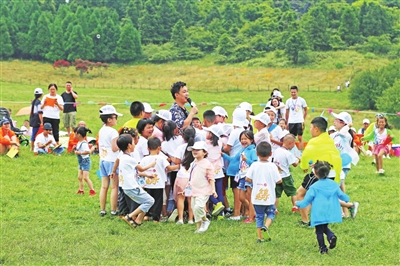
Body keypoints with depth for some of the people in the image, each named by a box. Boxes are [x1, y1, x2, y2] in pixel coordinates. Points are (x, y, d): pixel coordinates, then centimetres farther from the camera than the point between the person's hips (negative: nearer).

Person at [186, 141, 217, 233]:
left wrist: (213, 189, -13)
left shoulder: (207, 164, -9)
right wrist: (187, 187, 21)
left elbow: (211, 178, -8)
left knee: (198, 207, -24)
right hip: (194, 191, 7)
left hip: (203, 191, -7)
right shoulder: (193, 164, 12)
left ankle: (205, 220, 1)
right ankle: (198, 227, 20)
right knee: (194, 208, 9)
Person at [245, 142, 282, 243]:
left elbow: (247, 178, -8)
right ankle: (266, 226, -10)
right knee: (271, 213, 19)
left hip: (257, 197, 1)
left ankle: (259, 237, 12)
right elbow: (279, 181, -6)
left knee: (259, 216, 12)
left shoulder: (254, 165, -8)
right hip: (269, 197, -1)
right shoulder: (272, 166, -9)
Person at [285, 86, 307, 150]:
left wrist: (303, 120, 3)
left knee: (300, 138, -4)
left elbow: (305, 110, 8)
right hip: (291, 122, 2)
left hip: (299, 122, -2)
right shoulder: (288, 101, 6)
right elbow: (287, 112, 12)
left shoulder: (301, 100, -1)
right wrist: (286, 123, 10)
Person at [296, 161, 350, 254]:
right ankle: (331, 236, -6)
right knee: (325, 228, 22)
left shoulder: (314, 187, -11)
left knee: (319, 231, 10)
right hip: (330, 213, 5)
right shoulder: (334, 184, 1)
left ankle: (323, 248, 11)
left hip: (319, 214, -5)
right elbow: (342, 195, 11)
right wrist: (347, 199, 34)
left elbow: (306, 202, -6)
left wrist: (298, 203, 14)